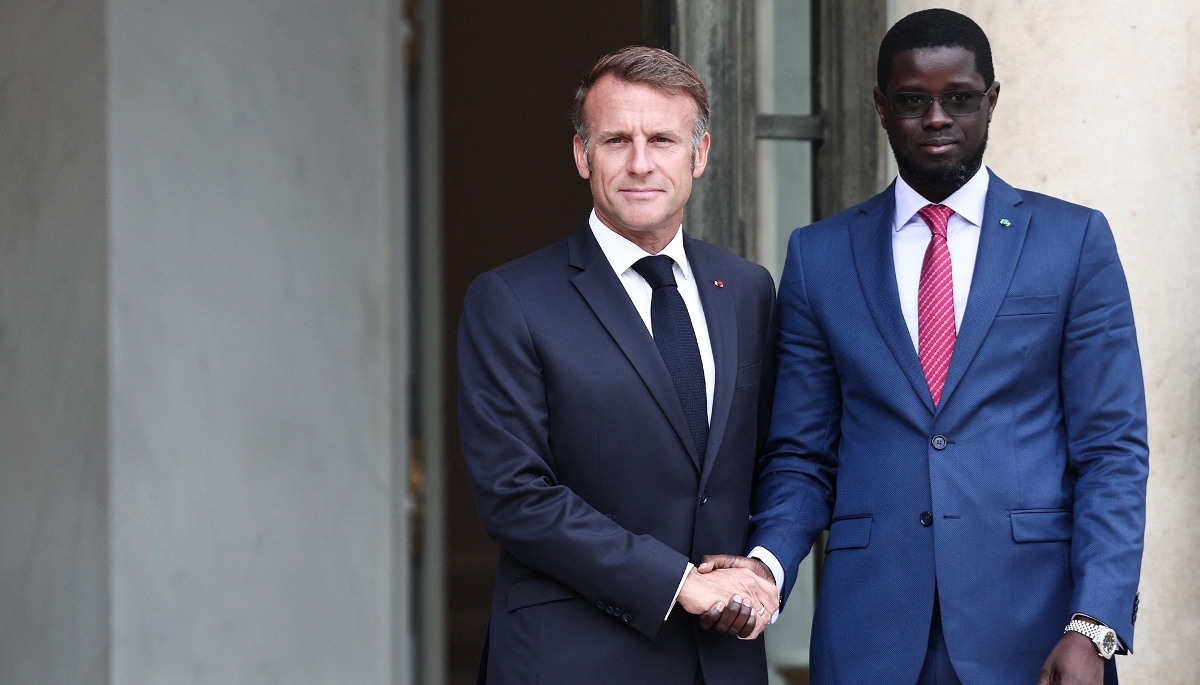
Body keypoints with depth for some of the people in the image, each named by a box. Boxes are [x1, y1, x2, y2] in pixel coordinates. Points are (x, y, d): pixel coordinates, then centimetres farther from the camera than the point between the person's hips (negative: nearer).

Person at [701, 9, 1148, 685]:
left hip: (1033, 629, -1)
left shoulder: (1074, 240, 4)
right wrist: (767, 564, -11)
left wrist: (1092, 629, -12)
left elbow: (1113, 450, -1)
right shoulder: (820, 255, 9)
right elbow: (802, 456, 9)